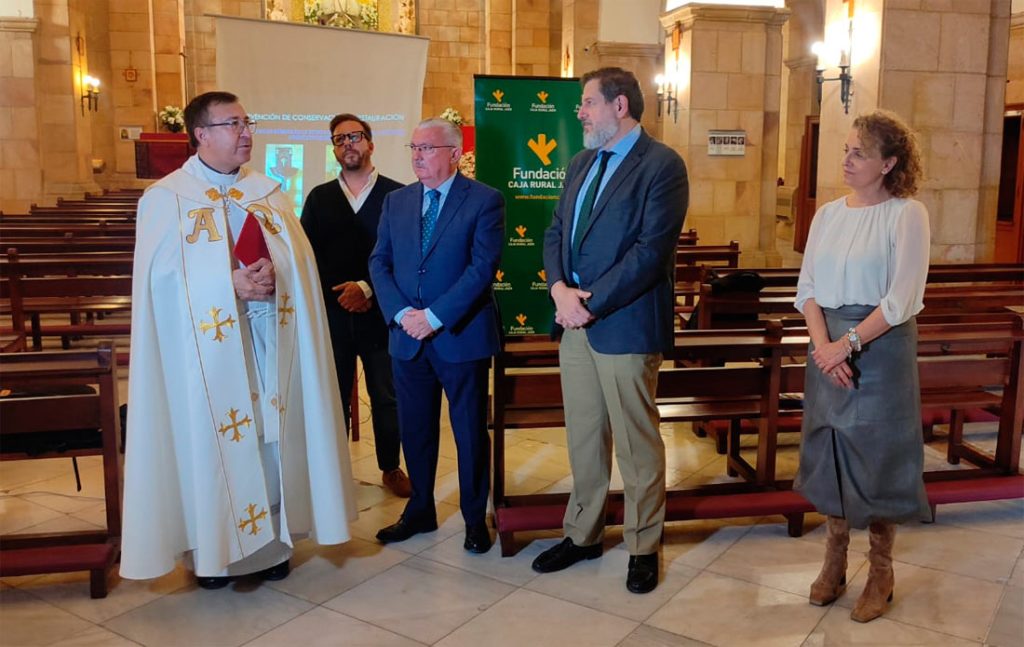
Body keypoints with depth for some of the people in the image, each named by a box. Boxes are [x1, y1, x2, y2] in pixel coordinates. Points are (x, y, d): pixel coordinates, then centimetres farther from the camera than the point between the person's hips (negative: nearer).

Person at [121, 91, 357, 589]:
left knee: (270, 433, 7)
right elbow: (162, 274, -9)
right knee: (212, 439, 2)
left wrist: (273, 273, -17)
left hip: (269, 339, 4)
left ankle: (272, 539, 21)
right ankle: (212, 546, 17)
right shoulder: (166, 197, -1)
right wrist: (230, 283, -20)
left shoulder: (269, 192, 12)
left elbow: (300, 255, 5)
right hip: (207, 343, -3)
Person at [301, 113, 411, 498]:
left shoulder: (396, 195, 0)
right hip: (331, 314, 2)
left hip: (380, 313, -2)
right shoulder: (319, 197, 10)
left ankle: (390, 468, 23)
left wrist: (367, 288, -14)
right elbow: (307, 256, 6)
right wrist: (339, 294, -7)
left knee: (387, 398, 7)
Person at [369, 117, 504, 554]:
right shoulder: (396, 201, 10)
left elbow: (483, 267, -14)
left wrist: (435, 316, -18)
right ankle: (420, 511, 32)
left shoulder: (485, 201, -6)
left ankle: (475, 518, 24)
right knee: (415, 430, 14)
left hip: (462, 336, -4)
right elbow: (379, 263, 6)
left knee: (471, 432, 7)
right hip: (407, 338, 5)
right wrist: (402, 313, -10)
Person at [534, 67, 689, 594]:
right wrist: (560, 289, -6)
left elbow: (652, 250, -18)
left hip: (625, 324, -7)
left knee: (637, 442, 6)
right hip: (574, 319, 7)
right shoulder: (581, 164, 15)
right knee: (583, 436, 16)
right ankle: (582, 534, 32)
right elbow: (555, 233, 13)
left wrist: (591, 302, -17)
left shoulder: (662, 165, -10)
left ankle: (643, 546, 23)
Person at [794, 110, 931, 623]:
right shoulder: (828, 214, 7)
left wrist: (847, 344, -19)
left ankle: (880, 573, 23)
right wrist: (823, 344, -12)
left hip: (881, 349, -5)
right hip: (828, 349, 5)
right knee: (829, 454, 11)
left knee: (878, 458, 5)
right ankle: (834, 563, 28)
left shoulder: (907, 215, -8)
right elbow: (807, 288, 3)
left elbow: (901, 300, -15)